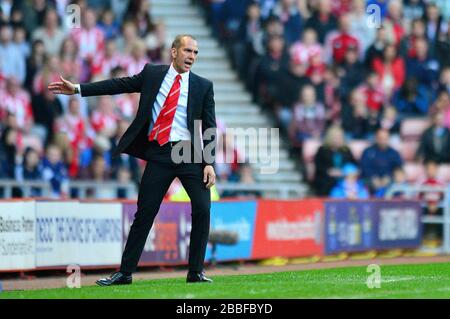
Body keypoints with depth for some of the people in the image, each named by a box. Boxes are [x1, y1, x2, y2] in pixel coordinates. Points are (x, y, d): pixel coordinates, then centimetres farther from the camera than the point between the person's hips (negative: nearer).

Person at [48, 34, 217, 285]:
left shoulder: (203, 86, 5)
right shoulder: (152, 73, 8)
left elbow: (209, 128, 2)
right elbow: (119, 85, 9)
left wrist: (209, 163, -7)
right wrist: (77, 89, 6)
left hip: (190, 154, 0)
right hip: (159, 154, 0)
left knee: (202, 210, -8)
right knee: (144, 213, 2)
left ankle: (196, 272, 4)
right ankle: (125, 273, 8)